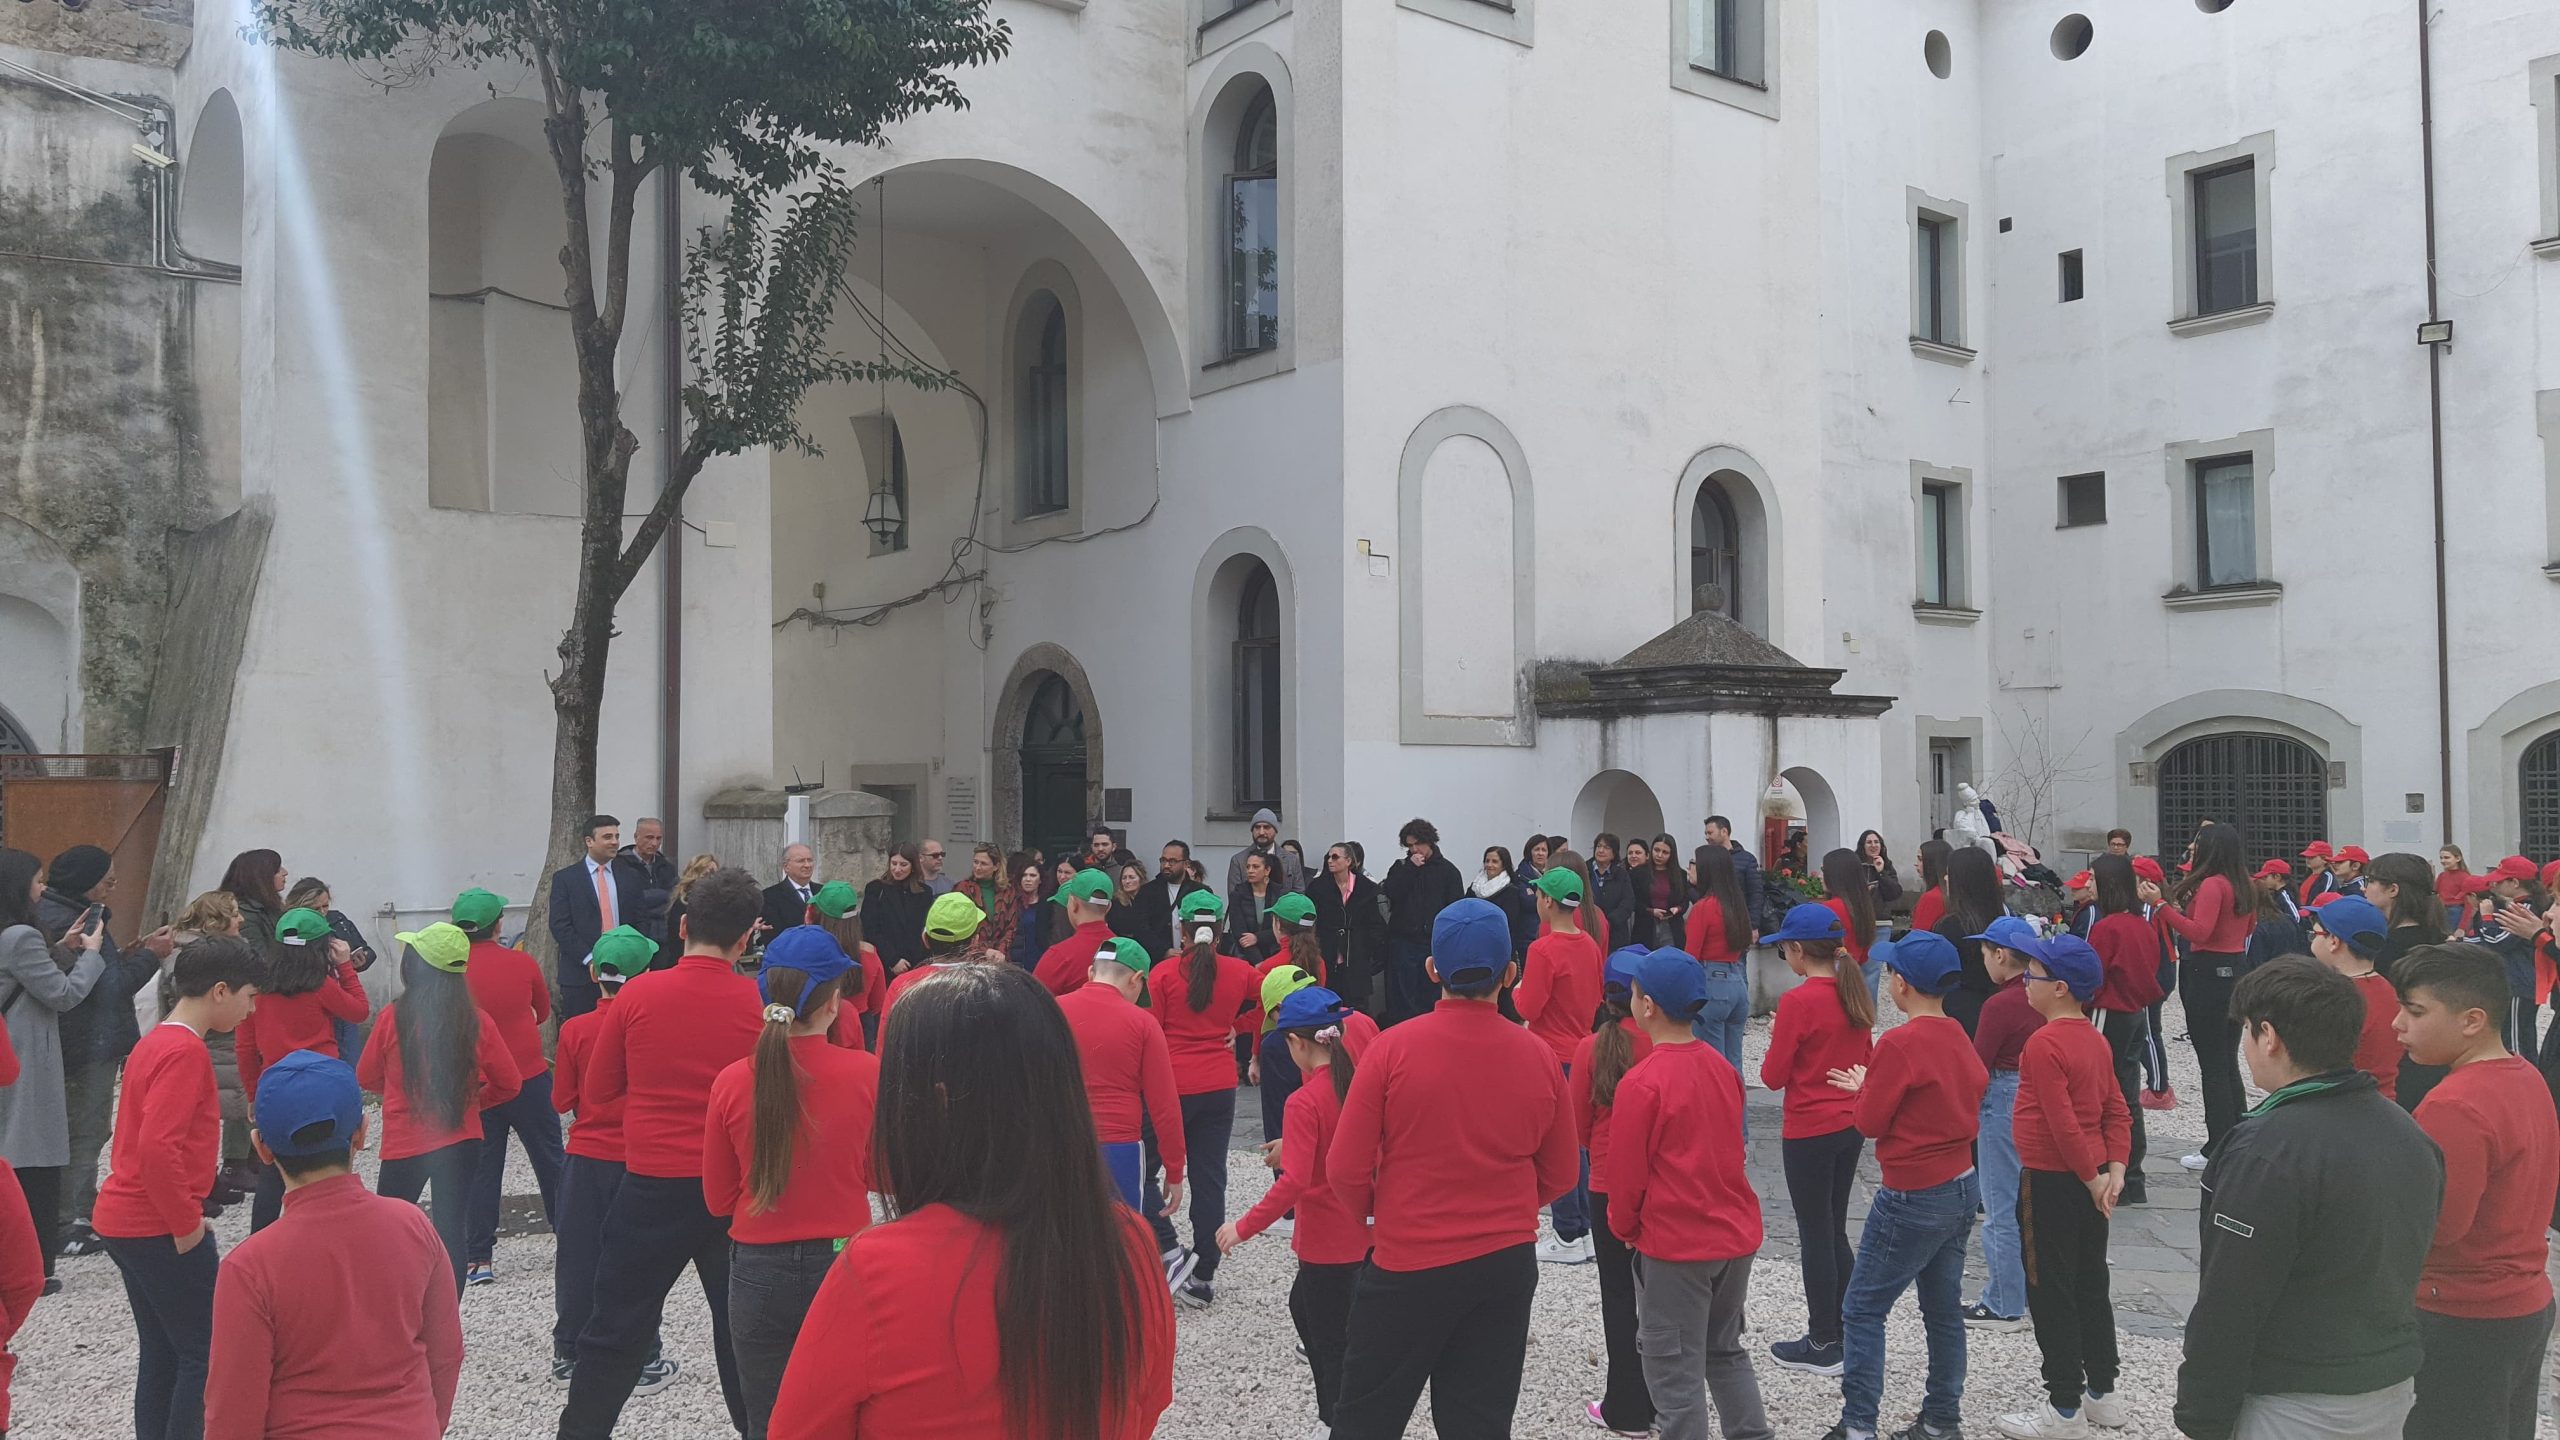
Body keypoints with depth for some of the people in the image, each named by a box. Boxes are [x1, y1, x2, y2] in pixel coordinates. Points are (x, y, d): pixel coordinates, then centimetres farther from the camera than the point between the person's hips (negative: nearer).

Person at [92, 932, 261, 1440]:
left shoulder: (155, 1042, 13)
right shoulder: (186, 1051, -18)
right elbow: (159, 1148, -26)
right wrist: (188, 1226, -18)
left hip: (125, 1220, 10)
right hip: (160, 1227, -10)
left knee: (162, 1353, 15)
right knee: (207, 1354, -3)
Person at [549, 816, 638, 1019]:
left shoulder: (629, 878, 13)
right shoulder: (565, 879, 2)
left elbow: (638, 923, 12)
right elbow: (559, 926, -5)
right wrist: (589, 959, -13)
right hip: (580, 975, -3)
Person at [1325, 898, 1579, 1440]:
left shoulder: (1393, 1049, -15)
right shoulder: (1539, 1057, -5)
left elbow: (1346, 1170, -11)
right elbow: (1559, 1175, 5)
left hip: (1408, 1262, -3)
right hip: (1508, 1264, 3)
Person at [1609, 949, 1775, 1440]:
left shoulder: (1642, 1082, -19)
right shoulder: (1722, 1067, 2)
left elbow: (1626, 1174, -13)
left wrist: (1625, 1227, 6)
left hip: (1675, 1244, -7)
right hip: (1736, 1234, 7)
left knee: (1677, 1372, 5)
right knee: (1726, 1351, 22)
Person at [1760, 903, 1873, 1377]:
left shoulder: (1797, 1001, -20)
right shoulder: (1856, 995, 2)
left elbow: (1774, 1077, -14)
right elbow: (1867, 1063, 12)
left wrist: (1779, 1039, 1)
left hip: (1809, 1132, -7)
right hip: (1851, 1127, 7)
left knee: (1815, 1235, 4)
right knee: (1835, 1231, 18)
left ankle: (1823, 1345, 14)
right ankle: (1844, 1334, 26)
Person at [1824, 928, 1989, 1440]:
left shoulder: (1899, 1044, -21)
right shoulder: (1959, 1037, 3)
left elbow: (1870, 1122, -14)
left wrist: (1863, 1087, 5)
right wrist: (1877, 1087, 12)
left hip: (1913, 1199, -8)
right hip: (1962, 1187, 8)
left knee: (1862, 1309, 2)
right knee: (1944, 1309, 16)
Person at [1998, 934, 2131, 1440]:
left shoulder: (2044, 1044, -21)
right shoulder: (2095, 1039, 7)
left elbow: (2063, 1125, -23)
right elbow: (2117, 1111, 9)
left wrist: (2093, 1180, -13)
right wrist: (2114, 1170, 3)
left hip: (2050, 1183, -9)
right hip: (2090, 1181, 9)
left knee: (2050, 1292, 2)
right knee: (2090, 1284, 18)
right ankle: (2103, 1393, 28)